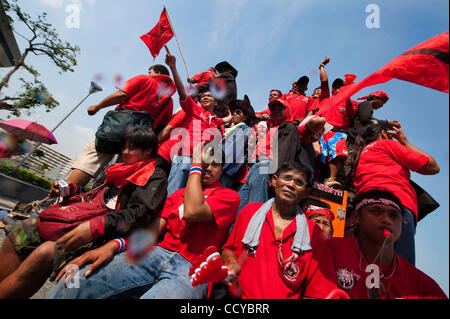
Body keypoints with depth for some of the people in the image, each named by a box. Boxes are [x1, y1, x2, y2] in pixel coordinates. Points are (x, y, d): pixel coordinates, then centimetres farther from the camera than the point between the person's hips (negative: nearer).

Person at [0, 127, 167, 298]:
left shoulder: (156, 176, -4)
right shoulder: (122, 171, 21)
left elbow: (140, 213, -19)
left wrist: (98, 226, -31)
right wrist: (72, 189, 13)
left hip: (109, 233, -8)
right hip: (89, 222, 8)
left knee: (45, 252, -29)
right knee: (18, 232, -4)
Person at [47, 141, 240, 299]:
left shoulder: (229, 196, 7)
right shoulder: (179, 193, 24)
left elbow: (192, 212, -14)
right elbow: (153, 226, 11)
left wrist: (196, 165, -3)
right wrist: (114, 245, -6)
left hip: (192, 268, -4)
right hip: (157, 252, 5)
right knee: (75, 280, -18)